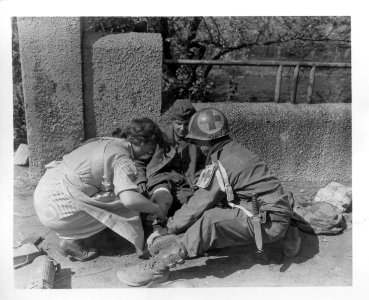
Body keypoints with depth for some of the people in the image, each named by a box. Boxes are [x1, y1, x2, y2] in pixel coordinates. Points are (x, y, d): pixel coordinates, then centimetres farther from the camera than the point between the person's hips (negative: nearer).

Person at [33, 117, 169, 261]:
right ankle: (72, 240, 0)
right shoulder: (122, 159, -15)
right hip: (56, 209, -9)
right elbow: (130, 200, -29)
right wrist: (157, 210, -9)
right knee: (125, 207, -6)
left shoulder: (107, 142, 12)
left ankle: (67, 234, 14)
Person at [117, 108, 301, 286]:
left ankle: (158, 265, -20)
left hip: (269, 221, -9)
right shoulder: (234, 150, 6)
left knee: (211, 221, -23)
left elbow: (199, 205, -15)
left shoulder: (221, 164, -20)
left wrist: (168, 229, -3)